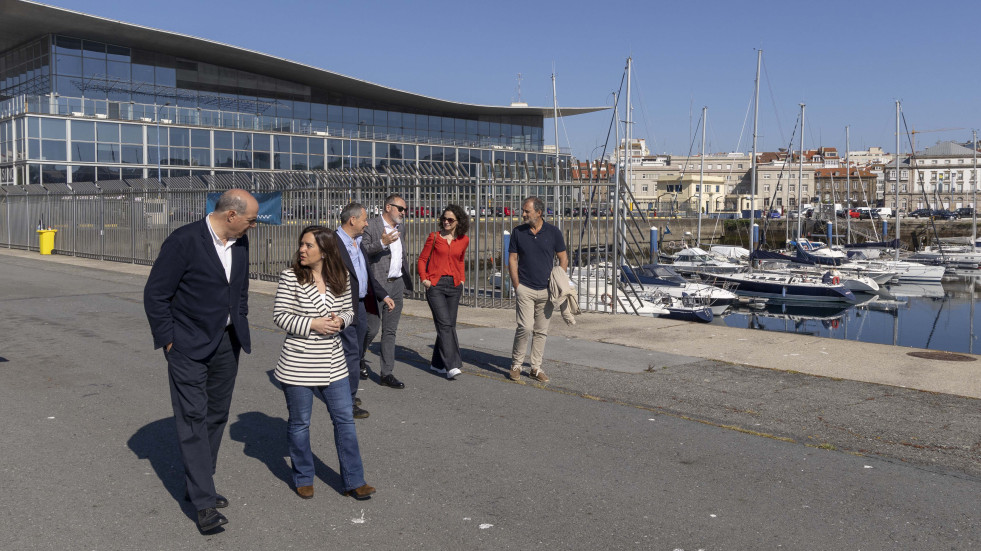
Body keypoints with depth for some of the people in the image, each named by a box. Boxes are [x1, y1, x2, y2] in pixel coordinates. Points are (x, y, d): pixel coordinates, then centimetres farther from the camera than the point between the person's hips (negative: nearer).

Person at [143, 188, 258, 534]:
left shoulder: (240, 242, 3)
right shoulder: (184, 241, -18)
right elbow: (155, 294, -13)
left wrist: (240, 327, 12)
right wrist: (168, 340, -12)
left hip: (227, 343, 7)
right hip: (189, 347, -7)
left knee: (216, 416, 13)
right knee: (194, 418, -5)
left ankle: (196, 485, 27)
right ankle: (204, 502, -1)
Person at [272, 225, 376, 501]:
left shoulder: (341, 278, 1)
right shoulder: (290, 277, -9)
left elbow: (349, 310, 11)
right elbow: (280, 315, -10)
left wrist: (341, 320, -11)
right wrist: (312, 324, -20)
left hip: (333, 363, 3)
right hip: (298, 364, -3)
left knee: (345, 418, 5)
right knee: (299, 422, 9)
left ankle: (354, 481, 16)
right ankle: (303, 478, 29)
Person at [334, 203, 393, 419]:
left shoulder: (358, 242, 13)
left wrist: (383, 295, 21)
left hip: (361, 305, 9)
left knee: (355, 353, 17)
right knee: (351, 354, -5)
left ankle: (346, 394, 31)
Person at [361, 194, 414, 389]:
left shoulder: (400, 230, 16)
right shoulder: (371, 227, -8)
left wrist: (406, 281, 24)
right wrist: (381, 243, -28)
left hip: (396, 285, 7)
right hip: (377, 285, -7)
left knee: (390, 331, 7)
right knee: (371, 329, -2)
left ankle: (386, 374, 12)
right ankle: (358, 358, 27)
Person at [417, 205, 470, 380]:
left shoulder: (464, 240, 8)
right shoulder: (434, 237, 0)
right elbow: (422, 260, 6)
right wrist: (424, 279, -5)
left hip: (454, 286, 4)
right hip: (435, 285, -4)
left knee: (449, 325, 7)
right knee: (444, 324, -13)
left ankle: (438, 363, 21)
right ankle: (451, 366, -16)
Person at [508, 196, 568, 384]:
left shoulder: (553, 232, 1)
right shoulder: (518, 232, 2)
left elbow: (563, 258, 7)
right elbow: (512, 259, 4)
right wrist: (516, 286, -4)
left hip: (546, 290, 1)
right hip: (525, 289, -1)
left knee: (541, 331, 7)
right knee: (525, 327, -12)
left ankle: (536, 368, 17)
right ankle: (516, 364, 5)